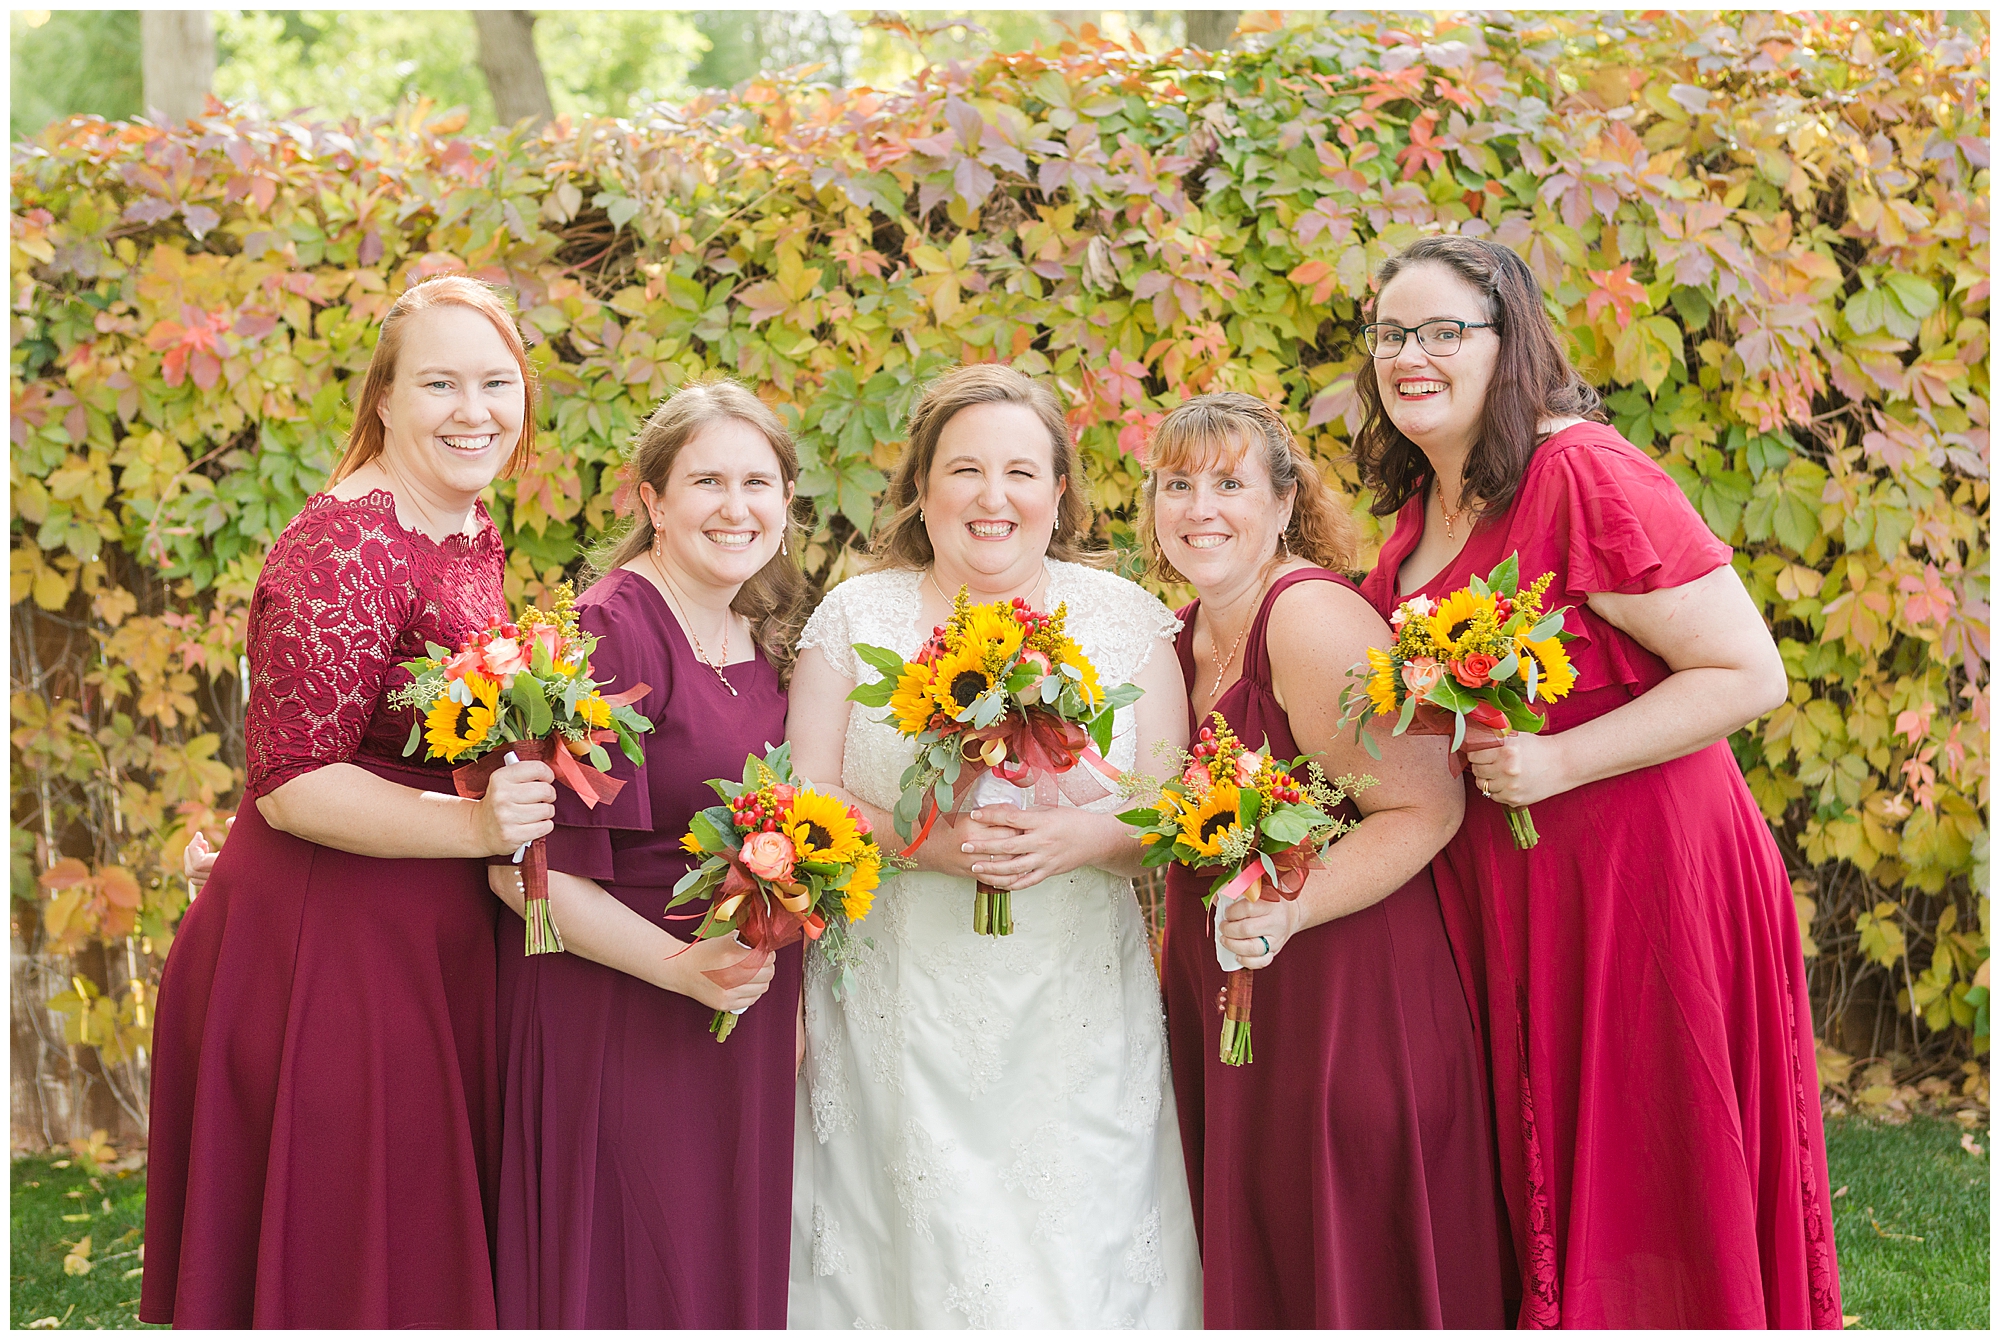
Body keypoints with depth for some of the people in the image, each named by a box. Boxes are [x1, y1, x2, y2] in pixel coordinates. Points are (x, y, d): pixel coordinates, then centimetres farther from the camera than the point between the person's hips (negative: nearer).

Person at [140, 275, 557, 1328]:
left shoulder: (472, 530, 9)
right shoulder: (343, 548, -19)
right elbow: (289, 784, -22)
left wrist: (535, 766, 9)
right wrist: (473, 824, -28)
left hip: (432, 943, 9)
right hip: (321, 945, -9)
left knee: (429, 1243, 18)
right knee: (329, 1260, 3)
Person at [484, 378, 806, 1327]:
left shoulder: (764, 642, 8)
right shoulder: (609, 633, -16)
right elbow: (525, 867, -19)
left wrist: (787, 999, 11)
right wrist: (683, 968, -24)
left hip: (747, 1025, 8)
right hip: (616, 1023, -7)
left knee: (732, 1275, 15)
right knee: (630, 1279, 3)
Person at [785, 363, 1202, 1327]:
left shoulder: (1125, 619, 6)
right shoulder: (856, 615, 4)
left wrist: (1085, 837, -17)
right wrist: (923, 841, -18)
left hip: (1075, 1021, 1)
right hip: (902, 1021, -1)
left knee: (1079, 1266, 3)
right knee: (919, 1256, 1)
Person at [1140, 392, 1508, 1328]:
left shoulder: (1314, 620, -18)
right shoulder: (1185, 635, 9)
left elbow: (1424, 809, -21)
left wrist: (1292, 908, -30)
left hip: (1347, 1000, -8)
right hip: (1222, 1012, 8)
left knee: (1350, 1276, 2)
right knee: (1252, 1273, 16)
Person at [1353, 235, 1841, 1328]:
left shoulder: (1583, 476, -16)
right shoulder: (1423, 500, 9)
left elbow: (1749, 675, -19)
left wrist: (1559, 762, -22)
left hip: (1635, 874, -8)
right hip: (1494, 896, 8)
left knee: (1648, 1216, 2)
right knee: (1535, 1192, 15)